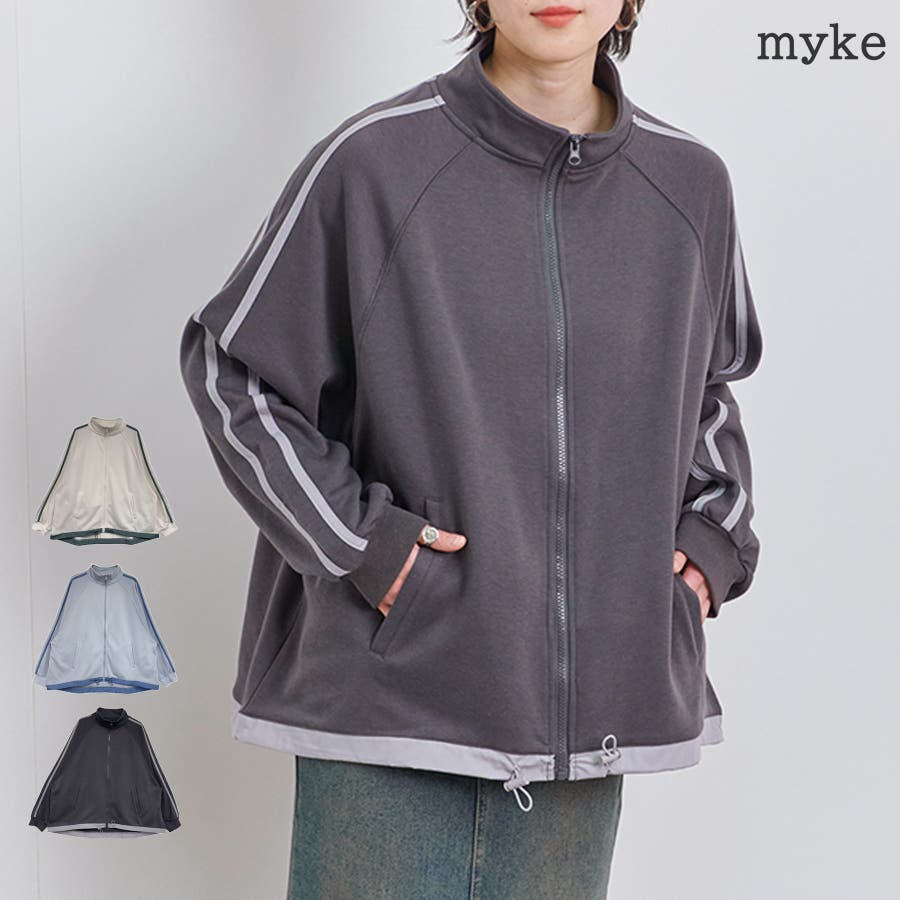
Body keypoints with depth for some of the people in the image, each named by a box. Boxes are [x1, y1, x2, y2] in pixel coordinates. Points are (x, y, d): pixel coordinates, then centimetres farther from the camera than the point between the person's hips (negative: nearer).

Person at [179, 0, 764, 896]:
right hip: (389, 693, -3)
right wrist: (356, 540, -10)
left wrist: (714, 538, 7)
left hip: (590, 708, 4)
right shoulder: (372, 161, -7)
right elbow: (229, 365, 0)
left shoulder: (690, 183, 6)